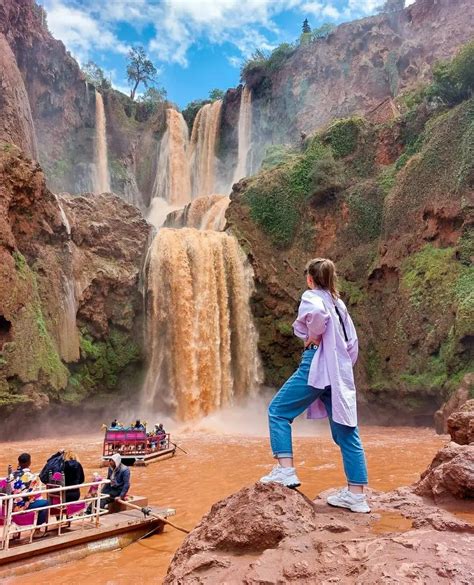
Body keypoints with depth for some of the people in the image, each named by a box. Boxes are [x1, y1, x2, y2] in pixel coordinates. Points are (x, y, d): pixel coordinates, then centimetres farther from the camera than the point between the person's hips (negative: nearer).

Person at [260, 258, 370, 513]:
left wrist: (313, 336, -13)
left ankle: (285, 471, -2)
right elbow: (352, 341, 19)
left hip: (317, 366, -8)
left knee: (278, 411, 6)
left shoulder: (311, 296, -3)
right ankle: (356, 494, 11)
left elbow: (317, 313, -29)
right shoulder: (338, 303, 20)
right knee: (346, 431, 8)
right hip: (340, 372, 8)